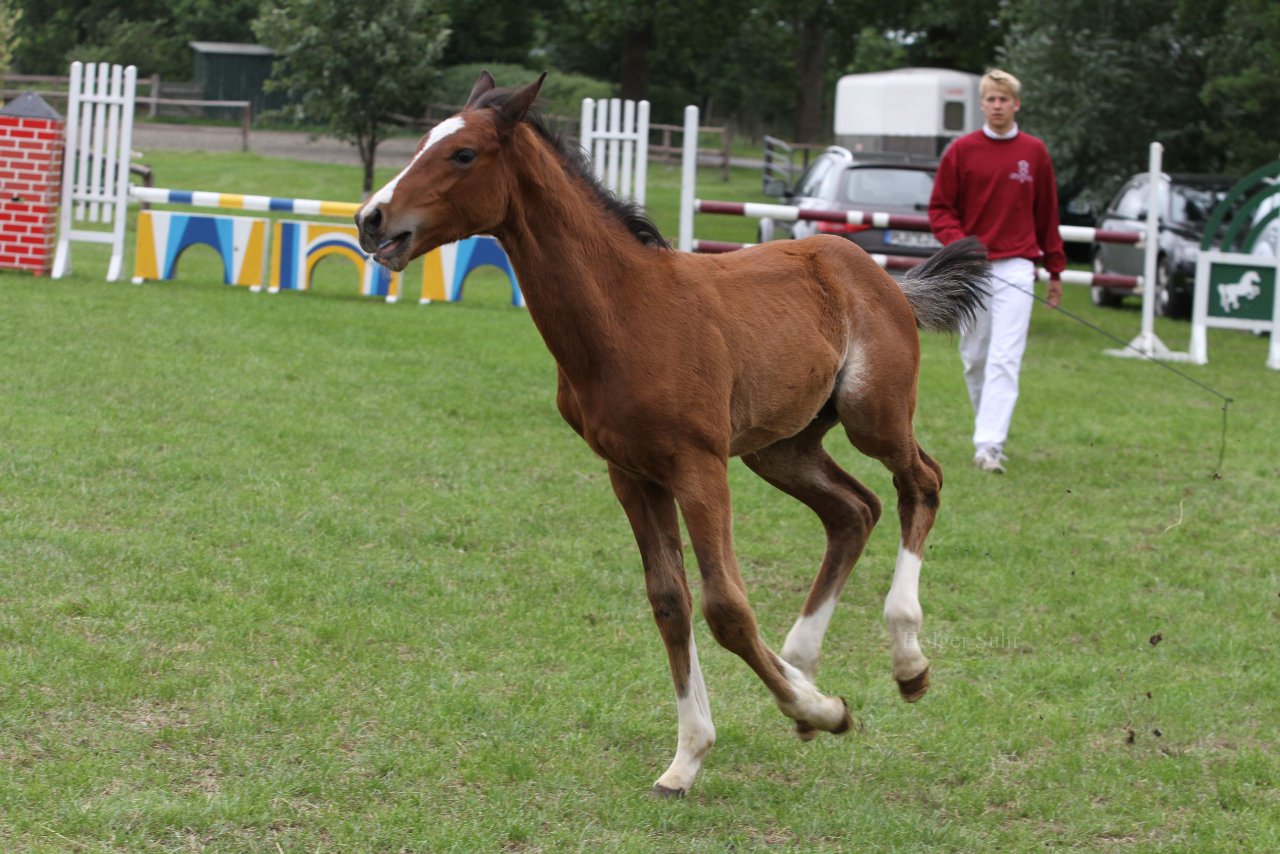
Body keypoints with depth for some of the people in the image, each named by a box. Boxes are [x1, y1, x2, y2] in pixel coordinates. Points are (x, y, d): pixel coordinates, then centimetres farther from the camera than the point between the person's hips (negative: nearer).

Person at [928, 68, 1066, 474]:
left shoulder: (1034, 152, 5)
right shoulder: (961, 150, 3)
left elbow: (1047, 213, 11)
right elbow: (940, 207, 5)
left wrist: (1055, 269, 12)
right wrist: (957, 243, -14)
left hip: (1015, 269, -1)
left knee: (1004, 360, -12)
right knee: (975, 359, 8)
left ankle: (989, 445, -19)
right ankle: (989, 430, 24)